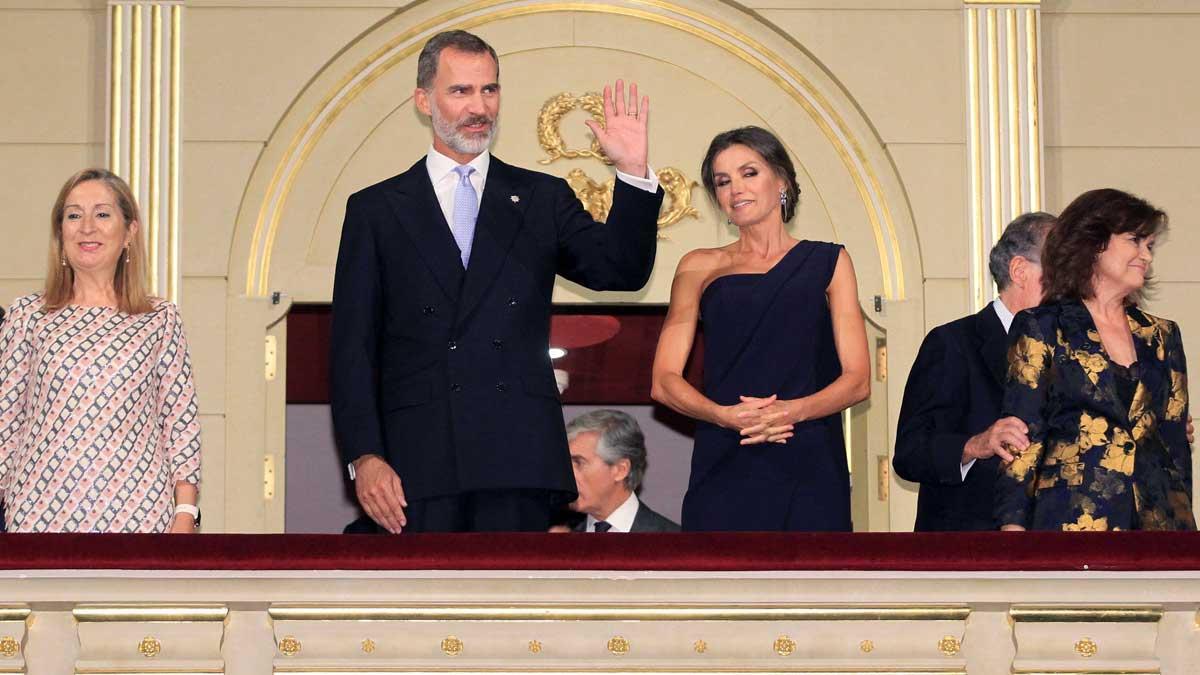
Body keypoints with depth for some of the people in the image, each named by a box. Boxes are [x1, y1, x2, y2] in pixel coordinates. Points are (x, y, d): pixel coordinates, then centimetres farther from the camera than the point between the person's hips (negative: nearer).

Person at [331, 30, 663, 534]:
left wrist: (632, 171, -10)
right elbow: (352, 347, 6)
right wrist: (364, 456, -5)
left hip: (518, 463, 1)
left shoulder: (542, 199, 16)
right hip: (415, 467, -1)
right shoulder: (376, 209, 11)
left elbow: (622, 272, 3)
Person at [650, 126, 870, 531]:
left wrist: (792, 411, -13)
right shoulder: (700, 267, 14)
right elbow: (664, 382, 6)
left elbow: (857, 380, 6)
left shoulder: (827, 263, 14)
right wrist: (726, 416, -14)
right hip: (724, 471, 0)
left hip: (809, 472, 0)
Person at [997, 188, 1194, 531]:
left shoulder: (1162, 336, 18)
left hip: (1157, 519, 4)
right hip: (1072, 521, -4)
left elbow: (1176, 440, 18)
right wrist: (1013, 525, -9)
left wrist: (1183, 525, 10)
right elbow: (1022, 441, 0)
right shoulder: (1042, 329, 5)